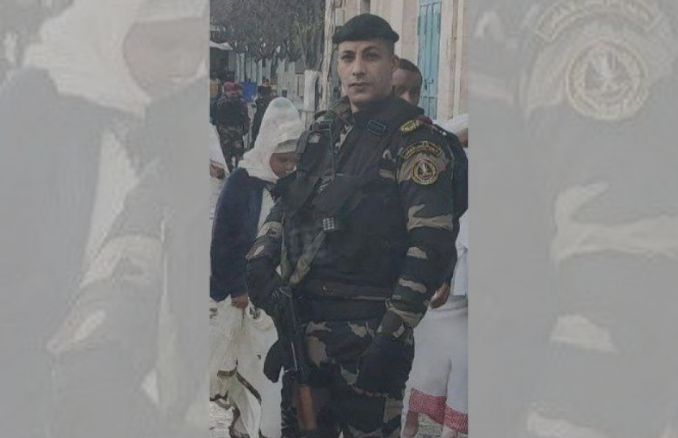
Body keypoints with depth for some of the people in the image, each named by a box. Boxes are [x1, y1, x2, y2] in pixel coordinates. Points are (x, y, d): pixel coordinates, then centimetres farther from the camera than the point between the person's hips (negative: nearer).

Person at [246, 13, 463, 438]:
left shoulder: (415, 140, -8)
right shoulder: (321, 131, 13)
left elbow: (432, 243, -16)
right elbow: (286, 203, 23)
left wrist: (395, 335, -20)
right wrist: (261, 258, 5)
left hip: (369, 333, -6)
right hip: (303, 319, 7)